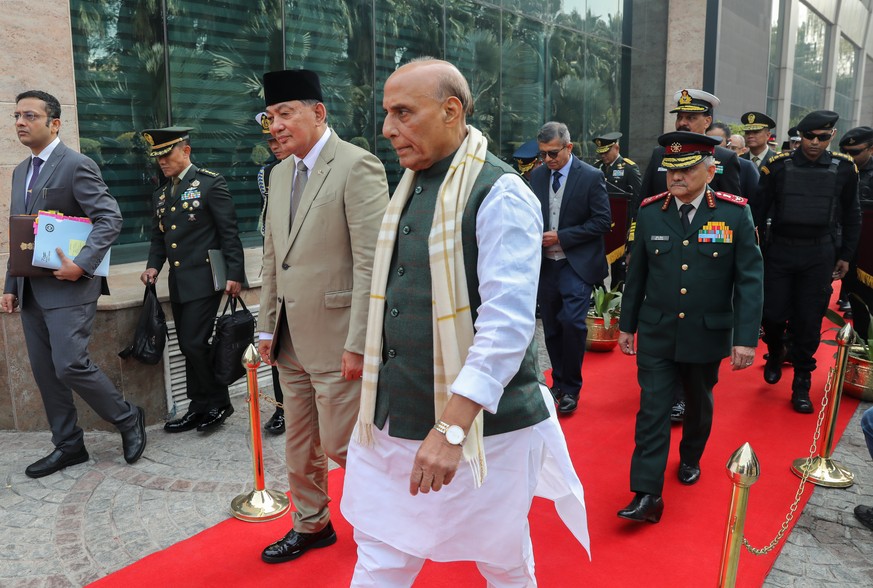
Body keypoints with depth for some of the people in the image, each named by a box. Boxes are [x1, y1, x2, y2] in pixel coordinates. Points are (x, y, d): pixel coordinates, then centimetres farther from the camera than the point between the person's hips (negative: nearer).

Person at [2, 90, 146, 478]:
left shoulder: (77, 165, -9)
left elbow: (110, 219, -16)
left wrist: (81, 264, -25)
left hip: (68, 287, -8)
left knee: (70, 365, -12)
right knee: (44, 372, 9)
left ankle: (128, 419, 10)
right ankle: (68, 446, 22)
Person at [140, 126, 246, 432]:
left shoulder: (210, 183, -5)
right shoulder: (160, 194, 16)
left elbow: (229, 232, -9)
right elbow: (158, 238, 20)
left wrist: (235, 274, -13)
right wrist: (153, 266, 2)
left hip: (203, 279, -7)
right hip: (178, 284, 7)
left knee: (195, 343, -11)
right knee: (188, 346, 10)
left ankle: (218, 402, 7)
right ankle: (200, 407, 20)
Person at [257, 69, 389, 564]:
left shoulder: (357, 166, -13)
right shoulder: (280, 174, 13)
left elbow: (372, 262, -18)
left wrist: (359, 343, -20)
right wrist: (268, 326, 14)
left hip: (336, 337, -8)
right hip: (292, 338, 8)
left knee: (340, 443, 1)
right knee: (300, 443, 17)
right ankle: (311, 525, 37)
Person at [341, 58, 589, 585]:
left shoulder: (501, 196, -16)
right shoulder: (410, 186, 9)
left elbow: (507, 324, -24)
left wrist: (451, 428, -28)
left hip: (480, 423, -7)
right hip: (392, 422, 7)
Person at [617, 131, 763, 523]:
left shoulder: (735, 213, -9)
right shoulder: (650, 212, -4)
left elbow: (750, 279, -9)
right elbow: (637, 273, 4)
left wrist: (746, 337, -13)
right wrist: (627, 324, 8)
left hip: (707, 335, 0)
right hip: (656, 334, 0)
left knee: (698, 404, 20)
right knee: (652, 410, -2)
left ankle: (690, 458, 46)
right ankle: (647, 494, 3)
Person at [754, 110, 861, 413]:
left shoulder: (844, 168, 0)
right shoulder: (779, 165, -4)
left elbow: (851, 216, 9)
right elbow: (758, 210, 0)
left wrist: (845, 255, 8)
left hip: (819, 256, 1)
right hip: (779, 252, 0)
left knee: (809, 322, 3)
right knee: (772, 315, 1)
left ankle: (801, 385, 17)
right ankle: (775, 354, 34)